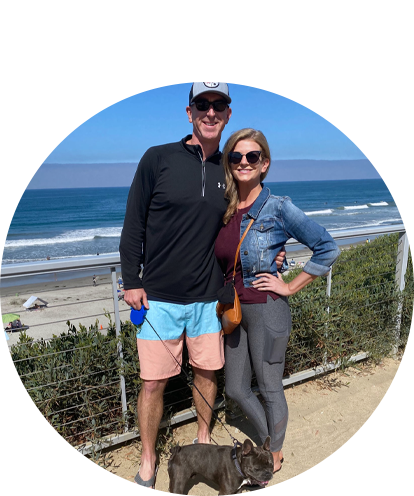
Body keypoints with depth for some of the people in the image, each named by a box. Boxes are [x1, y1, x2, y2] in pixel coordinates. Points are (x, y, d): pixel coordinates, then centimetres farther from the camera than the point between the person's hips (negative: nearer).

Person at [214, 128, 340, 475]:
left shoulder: (279, 208, -13)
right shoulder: (224, 209, 3)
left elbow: (328, 249, -11)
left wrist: (290, 286, -11)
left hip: (266, 310, -6)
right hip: (233, 310, 6)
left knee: (270, 389, 13)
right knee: (235, 389, 18)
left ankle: (275, 455, 41)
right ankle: (267, 439, 46)